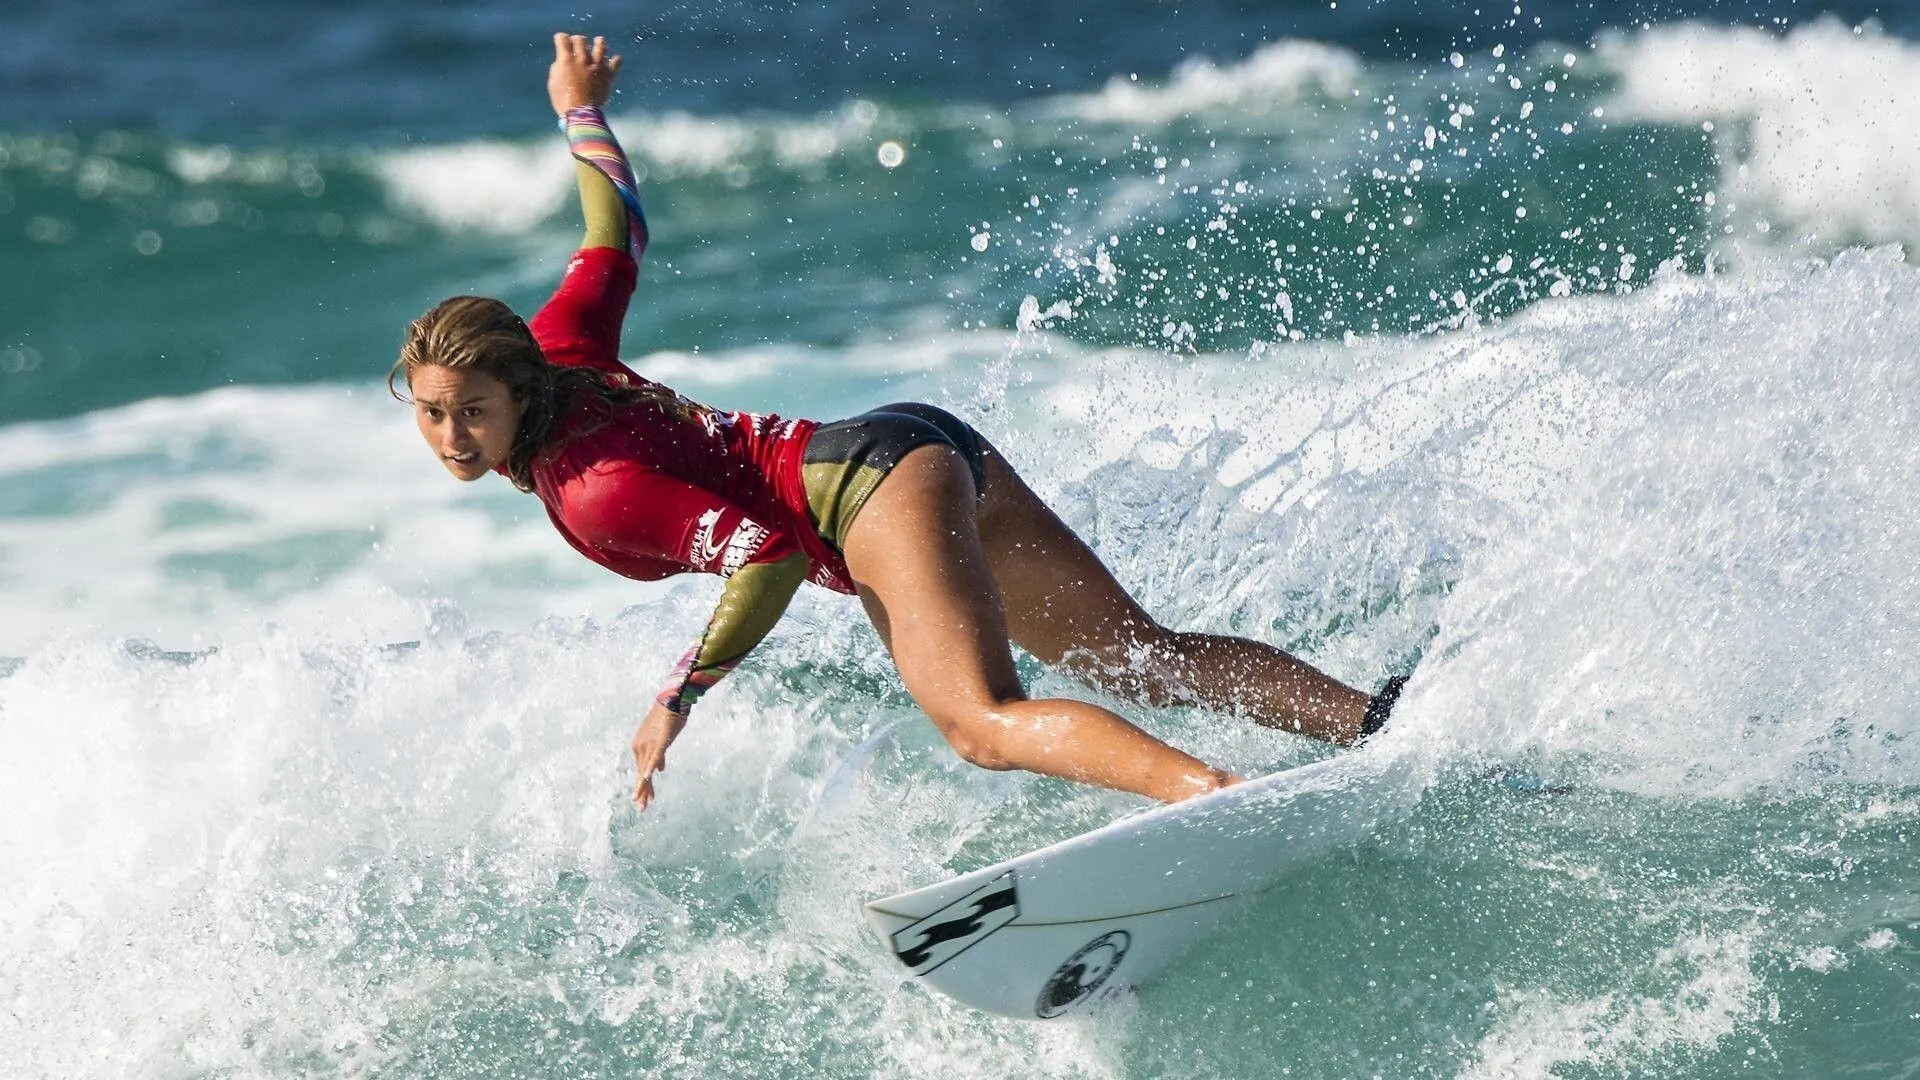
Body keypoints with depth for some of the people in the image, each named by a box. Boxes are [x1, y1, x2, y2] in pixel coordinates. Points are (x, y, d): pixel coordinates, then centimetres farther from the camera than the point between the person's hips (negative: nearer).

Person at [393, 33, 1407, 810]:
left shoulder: (589, 490, -19)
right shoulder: (550, 350, 4)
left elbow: (769, 554, -25)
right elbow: (617, 233, 21)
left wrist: (679, 700, -20)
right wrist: (580, 114, 38)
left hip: (874, 477, -9)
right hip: (927, 442, 9)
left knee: (984, 722, -29)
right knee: (1149, 655, 7)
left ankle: (1220, 797, -46)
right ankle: (1382, 723, 2)